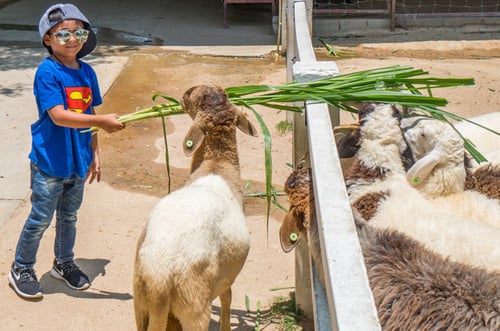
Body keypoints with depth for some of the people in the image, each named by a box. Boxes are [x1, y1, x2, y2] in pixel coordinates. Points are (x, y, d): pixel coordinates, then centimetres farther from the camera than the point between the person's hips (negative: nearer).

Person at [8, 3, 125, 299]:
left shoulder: (87, 72, 3)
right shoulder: (47, 72, -17)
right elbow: (58, 116, -26)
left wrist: (94, 154, 11)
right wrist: (102, 121, -32)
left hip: (78, 161, 6)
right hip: (50, 162, -6)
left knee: (69, 215, 21)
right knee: (40, 219, 5)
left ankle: (64, 263, 40)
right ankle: (21, 269, 24)